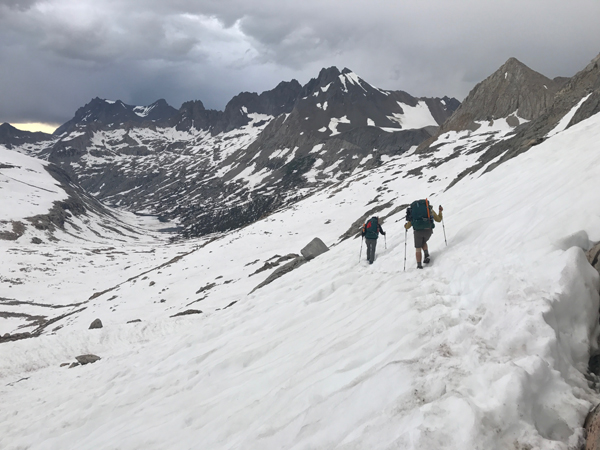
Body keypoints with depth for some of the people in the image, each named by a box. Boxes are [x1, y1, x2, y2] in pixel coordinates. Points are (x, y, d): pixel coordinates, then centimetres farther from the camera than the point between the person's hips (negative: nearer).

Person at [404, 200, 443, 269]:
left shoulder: (413, 210, 16)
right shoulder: (429, 209, 15)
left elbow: (407, 227, 15)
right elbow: (438, 219, 22)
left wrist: (405, 226, 39)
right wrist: (440, 211, 39)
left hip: (418, 231, -1)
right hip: (428, 230, 1)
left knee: (418, 248, 18)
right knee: (423, 242, 31)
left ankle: (419, 264, 5)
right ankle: (426, 255, 10)